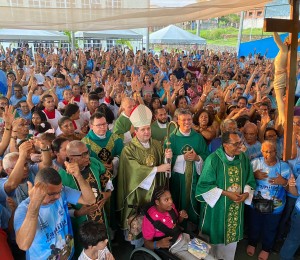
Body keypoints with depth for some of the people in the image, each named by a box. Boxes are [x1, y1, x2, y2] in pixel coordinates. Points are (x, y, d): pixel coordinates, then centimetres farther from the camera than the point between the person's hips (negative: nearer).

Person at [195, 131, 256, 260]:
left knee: (232, 236, 19)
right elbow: (204, 184, -17)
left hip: (236, 207, 5)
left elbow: (250, 181, 7)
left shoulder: (244, 158, -4)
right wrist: (226, 193, -20)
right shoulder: (213, 159, -20)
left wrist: (246, 193, -12)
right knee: (213, 237, 12)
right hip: (216, 207, -4)